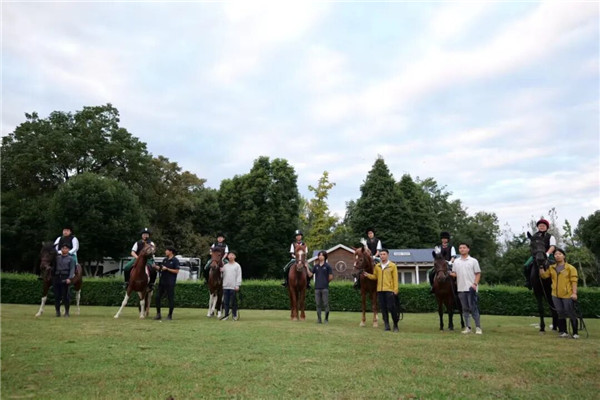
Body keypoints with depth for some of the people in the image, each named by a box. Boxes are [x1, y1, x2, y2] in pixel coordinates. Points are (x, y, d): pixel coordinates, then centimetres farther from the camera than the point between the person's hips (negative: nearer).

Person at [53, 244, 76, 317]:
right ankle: (57, 312, 13)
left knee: (65, 296, -4)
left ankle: (67, 312, 5)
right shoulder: (57, 258, 14)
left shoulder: (71, 258, 3)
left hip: (65, 279, -3)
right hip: (57, 278, 4)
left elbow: (72, 269, -5)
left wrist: (69, 278, -17)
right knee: (56, 296, 4)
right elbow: (54, 267, 16)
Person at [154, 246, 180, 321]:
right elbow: (161, 269, 17)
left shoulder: (175, 260, -7)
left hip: (170, 283, -7)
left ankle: (170, 315, 10)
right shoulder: (165, 260, 13)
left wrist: (167, 269, -15)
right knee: (158, 297, 5)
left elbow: (176, 271, -13)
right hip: (162, 281, 7)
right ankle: (158, 314, 14)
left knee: (170, 298, 0)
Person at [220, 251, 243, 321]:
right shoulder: (225, 266, 13)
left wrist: (237, 285, -11)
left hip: (233, 287, -4)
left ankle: (235, 315, 10)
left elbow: (239, 276, -4)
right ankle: (226, 315, 14)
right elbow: (223, 275, 16)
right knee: (226, 302, 7)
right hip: (225, 287, 4)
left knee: (233, 302, -1)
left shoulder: (237, 266, 1)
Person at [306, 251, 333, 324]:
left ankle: (326, 319, 9)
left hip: (325, 288, -3)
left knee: (326, 304, 0)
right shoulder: (316, 266, 9)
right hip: (317, 288, 3)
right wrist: (307, 267, -1)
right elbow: (310, 275, 6)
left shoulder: (327, 266, -1)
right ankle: (319, 319, 15)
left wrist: (325, 282, 5)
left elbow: (331, 277, -1)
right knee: (318, 304, 7)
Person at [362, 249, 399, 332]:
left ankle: (395, 325, 12)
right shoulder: (377, 266, 11)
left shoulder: (392, 266, -1)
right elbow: (375, 277, 15)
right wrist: (368, 275, -3)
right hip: (380, 290, 4)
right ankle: (387, 325, 14)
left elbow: (395, 279, -3)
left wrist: (395, 290, -10)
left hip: (389, 290, -4)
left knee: (391, 307, -5)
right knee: (383, 308, 6)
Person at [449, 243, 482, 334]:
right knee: (465, 308, 8)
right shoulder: (456, 261, 10)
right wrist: (450, 274, -10)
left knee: (474, 308, -5)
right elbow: (455, 274, 12)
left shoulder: (473, 261, 1)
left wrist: (475, 284, -13)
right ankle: (467, 327, 15)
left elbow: (478, 274, 0)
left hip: (471, 288, -3)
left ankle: (478, 327, 2)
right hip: (461, 288, 4)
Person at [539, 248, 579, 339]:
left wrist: (574, 293, -16)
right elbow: (543, 275, 5)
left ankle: (575, 333, 12)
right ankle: (563, 332, 19)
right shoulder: (552, 268, 9)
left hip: (567, 295, -4)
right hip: (556, 295, 5)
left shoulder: (570, 268, -5)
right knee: (560, 314, 11)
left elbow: (574, 281, -10)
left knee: (571, 314, 1)